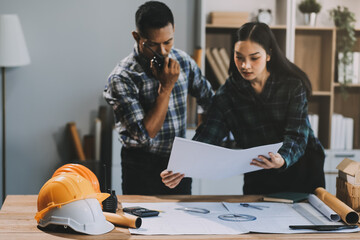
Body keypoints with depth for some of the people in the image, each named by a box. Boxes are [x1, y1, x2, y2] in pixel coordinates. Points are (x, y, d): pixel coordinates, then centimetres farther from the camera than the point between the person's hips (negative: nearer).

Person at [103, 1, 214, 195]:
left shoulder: (182, 60, -1)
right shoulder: (121, 78, -18)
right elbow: (145, 135, -23)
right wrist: (166, 86, -23)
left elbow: (210, 100, 13)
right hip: (142, 170, -5)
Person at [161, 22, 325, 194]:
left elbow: (297, 136, -15)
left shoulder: (294, 85, -6)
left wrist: (282, 160, -37)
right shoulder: (227, 94, -2)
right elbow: (206, 138, -12)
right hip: (258, 181, 1)